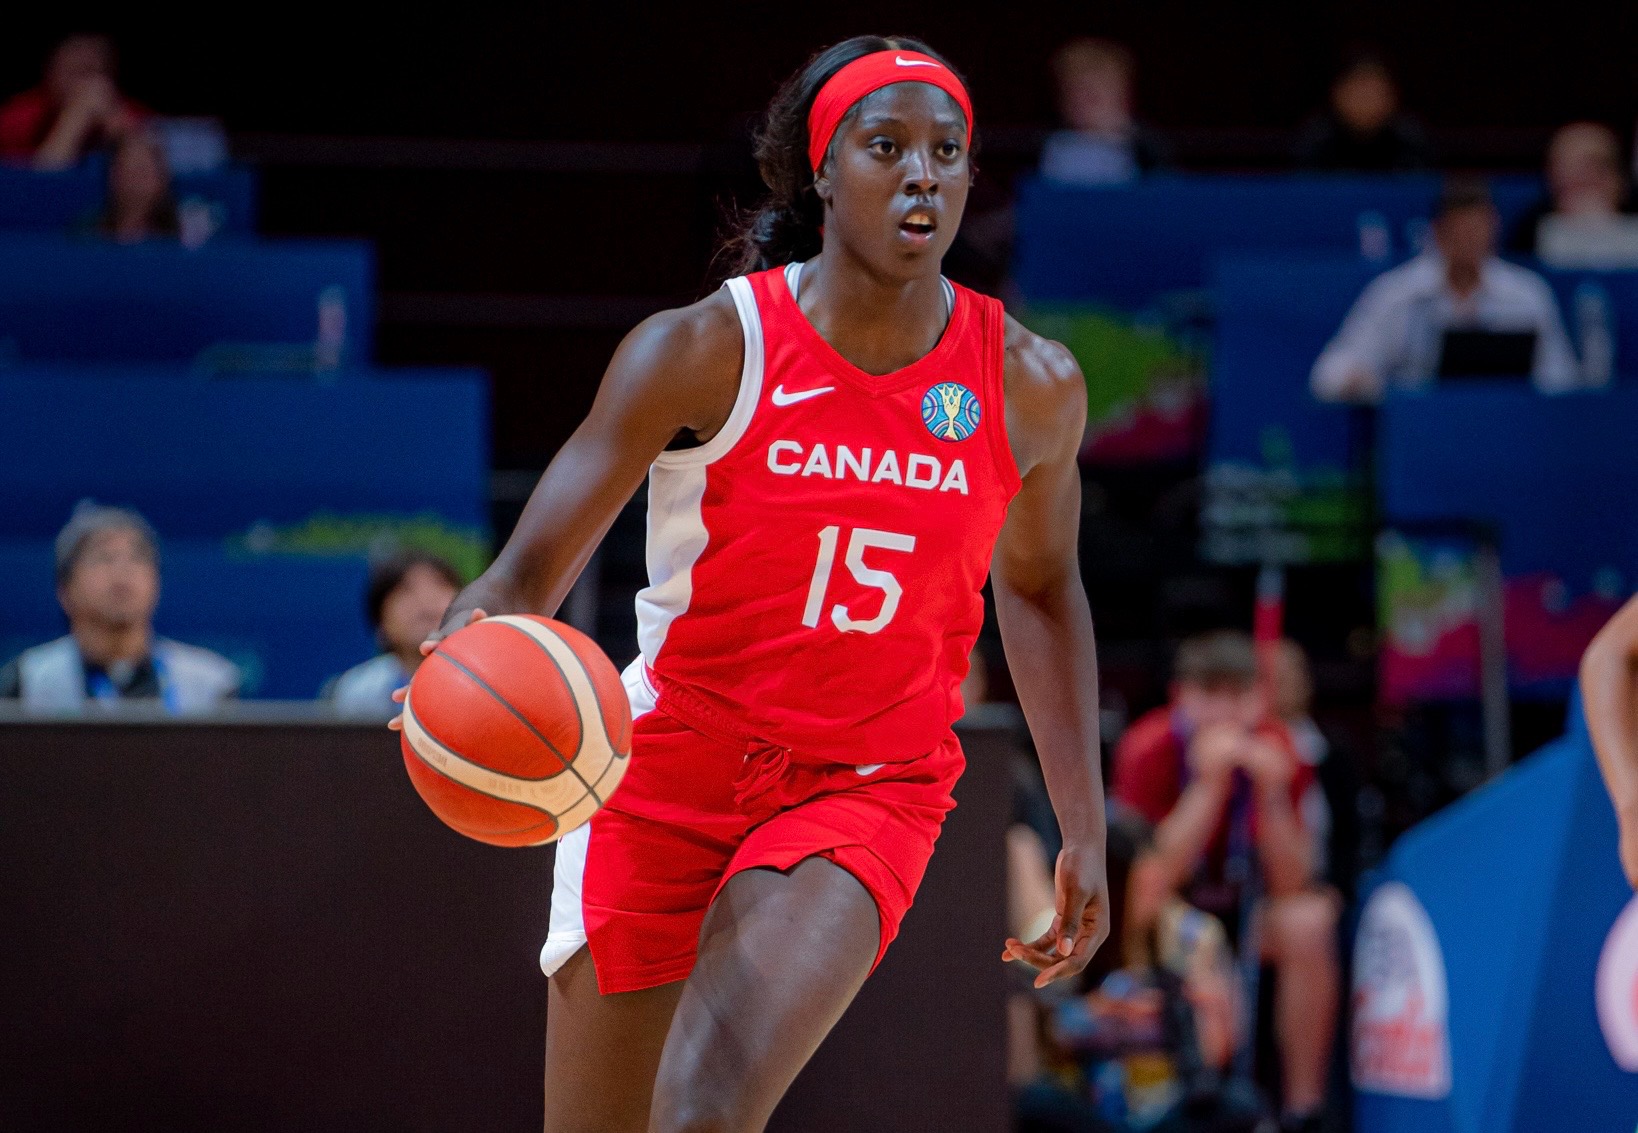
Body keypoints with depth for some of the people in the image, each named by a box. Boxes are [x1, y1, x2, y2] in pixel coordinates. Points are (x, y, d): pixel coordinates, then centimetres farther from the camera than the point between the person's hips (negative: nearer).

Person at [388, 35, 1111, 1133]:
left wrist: (1085, 829, 15)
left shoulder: (1030, 385, -3)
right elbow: (528, 574, -10)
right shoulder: (704, 351, -11)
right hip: (672, 765, 0)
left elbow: (1038, 586, 16)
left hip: (868, 790, 0)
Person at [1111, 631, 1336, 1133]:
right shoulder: (1150, 748, -20)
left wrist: (1272, 794, -34)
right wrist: (1209, 785, -37)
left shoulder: (1274, 749, -15)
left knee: (1309, 921, -30)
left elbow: (1289, 884, -20)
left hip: (1247, 901, 1)